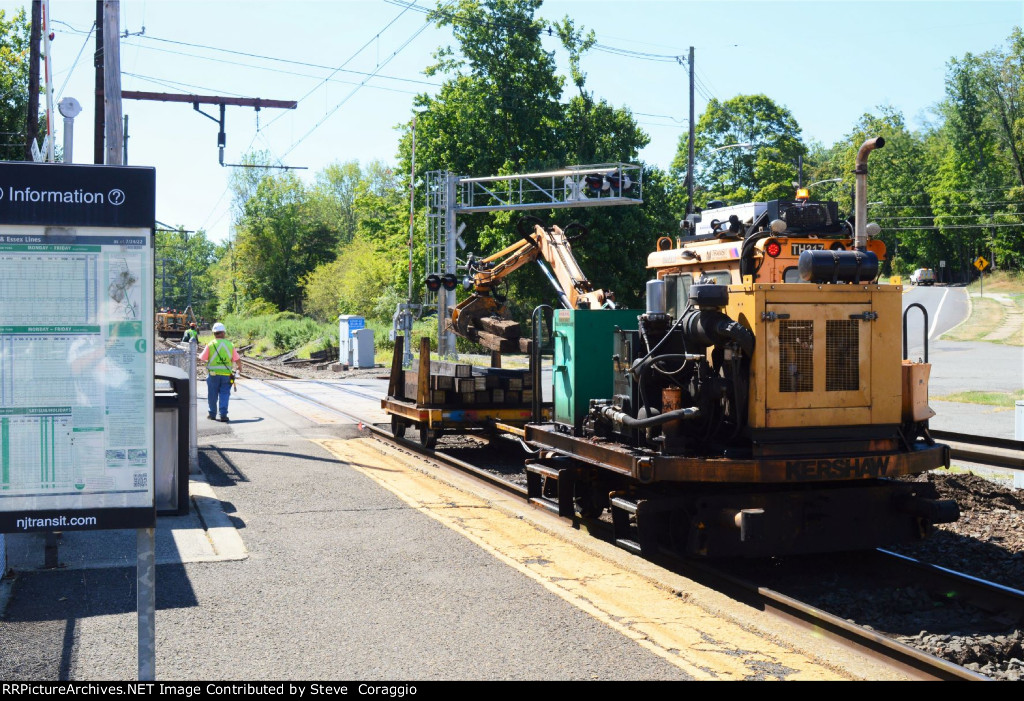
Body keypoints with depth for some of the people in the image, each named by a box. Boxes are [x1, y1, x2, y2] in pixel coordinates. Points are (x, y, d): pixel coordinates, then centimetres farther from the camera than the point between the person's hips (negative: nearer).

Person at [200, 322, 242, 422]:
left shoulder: (211, 345, -5)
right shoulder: (230, 345, 1)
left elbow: (201, 358, -1)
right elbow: (237, 360, 4)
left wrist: (207, 361, 23)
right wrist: (239, 367, 24)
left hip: (213, 374, -1)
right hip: (226, 374, 1)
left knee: (212, 395, 11)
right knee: (224, 394, 4)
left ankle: (212, 414, 21)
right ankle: (223, 414, -6)